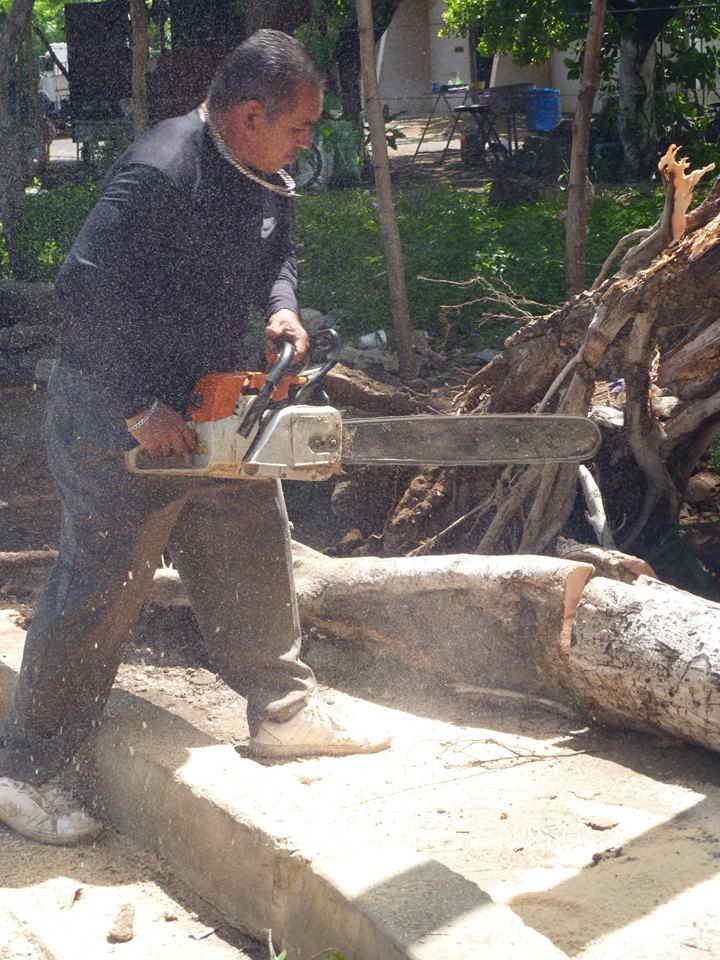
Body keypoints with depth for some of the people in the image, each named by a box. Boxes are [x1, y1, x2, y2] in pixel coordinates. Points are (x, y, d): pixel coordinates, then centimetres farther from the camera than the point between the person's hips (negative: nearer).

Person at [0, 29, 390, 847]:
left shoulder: (265, 181, 4)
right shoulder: (159, 174, -25)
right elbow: (87, 289, -30)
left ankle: (283, 712, 34)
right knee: (99, 593, -3)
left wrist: (281, 309, -2)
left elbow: (277, 255, 21)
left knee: (253, 556, 16)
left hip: (209, 406, 9)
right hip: (116, 415, -9)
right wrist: (140, 409, -28)